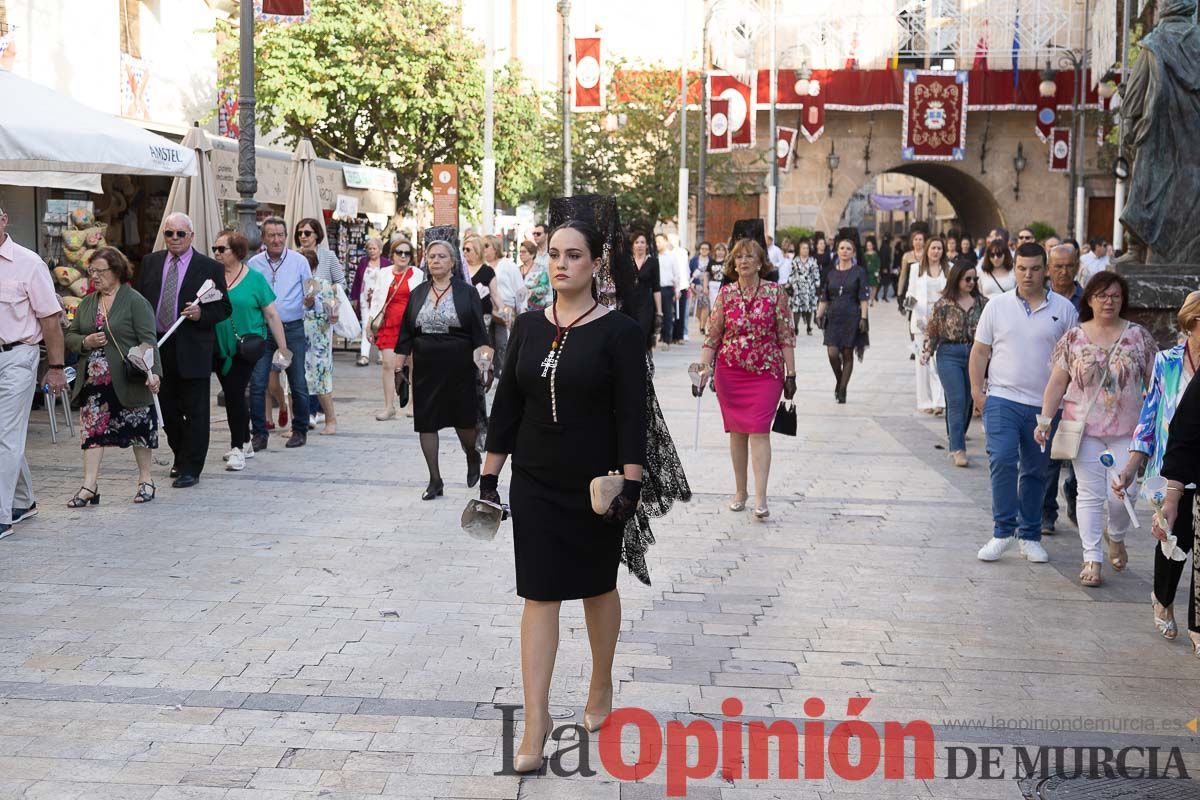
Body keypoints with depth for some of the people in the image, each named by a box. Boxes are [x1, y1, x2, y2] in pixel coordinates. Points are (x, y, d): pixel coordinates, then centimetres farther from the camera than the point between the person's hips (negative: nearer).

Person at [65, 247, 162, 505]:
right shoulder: (86, 304, 12)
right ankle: (90, 486, 1)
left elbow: (148, 340, -13)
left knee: (139, 429, 6)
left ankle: (145, 479, 21)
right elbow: (70, 336, 16)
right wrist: (85, 342, -6)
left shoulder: (136, 302, -7)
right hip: (94, 381, 5)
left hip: (127, 380, -5)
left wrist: (153, 371, -25)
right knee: (92, 429, 0)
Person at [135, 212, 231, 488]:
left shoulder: (210, 268, -2)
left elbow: (224, 309, 0)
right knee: (167, 409, 13)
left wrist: (202, 314, -19)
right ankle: (181, 457, 31)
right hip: (157, 348, 4)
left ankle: (190, 469, 6)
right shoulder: (150, 263, 9)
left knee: (195, 412, 0)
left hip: (192, 350, -4)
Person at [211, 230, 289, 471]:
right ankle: (245, 444, 28)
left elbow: (271, 315, -2)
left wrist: (283, 348, -2)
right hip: (220, 348, 4)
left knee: (235, 392, -9)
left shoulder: (254, 279, -5)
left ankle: (237, 449, 0)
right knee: (233, 394, 13)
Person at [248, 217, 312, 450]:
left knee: (298, 383, 3)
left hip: (292, 328, -1)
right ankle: (259, 434, 4)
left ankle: (300, 431, 18)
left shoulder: (299, 261, 2)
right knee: (257, 383, -5)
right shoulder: (253, 264, 5)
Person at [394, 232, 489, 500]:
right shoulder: (417, 294, 8)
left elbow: (480, 334, -4)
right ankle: (435, 480, 10)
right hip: (426, 371, 3)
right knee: (427, 423, 1)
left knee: (464, 422, 4)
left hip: (460, 370, -3)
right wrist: (399, 368, 7)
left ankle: (473, 458, 35)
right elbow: (405, 335, 10)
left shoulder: (467, 293, -1)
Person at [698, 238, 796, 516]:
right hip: (730, 372, 2)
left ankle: (760, 498, -14)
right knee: (737, 431, 9)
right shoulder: (726, 294, 3)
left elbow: (786, 336, 0)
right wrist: (704, 365, -8)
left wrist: (790, 374, -2)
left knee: (759, 430, -10)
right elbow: (713, 334, 4)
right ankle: (740, 491, 20)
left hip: (766, 372, -2)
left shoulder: (776, 292, -2)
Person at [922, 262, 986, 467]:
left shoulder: (982, 303, 6)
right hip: (949, 355, -3)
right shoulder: (944, 304, -1)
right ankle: (958, 449, -13)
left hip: (974, 355, 3)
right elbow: (932, 330, 4)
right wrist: (927, 351, -6)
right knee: (956, 401, -11)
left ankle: (955, 435, 27)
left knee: (967, 401, 7)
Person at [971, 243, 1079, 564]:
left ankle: (1030, 537, 19)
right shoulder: (997, 306, 5)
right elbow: (980, 350, 7)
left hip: (1045, 405, 1)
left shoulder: (1064, 309, 4)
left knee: (1035, 471, 9)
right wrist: (977, 390, -1)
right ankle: (1002, 531, -7)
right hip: (1002, 399, -1)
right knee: (1002, 461, -16)